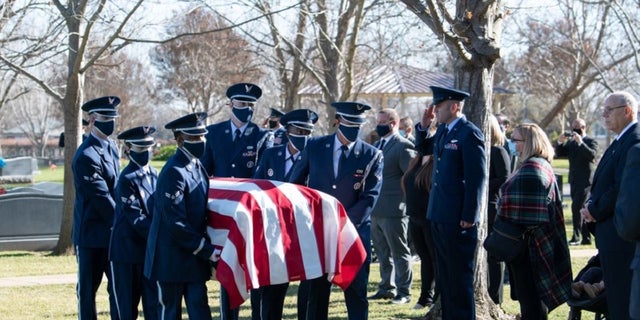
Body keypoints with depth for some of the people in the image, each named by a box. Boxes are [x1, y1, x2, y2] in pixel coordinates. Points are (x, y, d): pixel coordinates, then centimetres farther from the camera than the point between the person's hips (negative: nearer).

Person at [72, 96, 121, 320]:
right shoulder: (86, 156, -17)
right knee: (88, 288, 3)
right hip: (92, 233, -7)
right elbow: (101, 198, -20)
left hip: (112, 232, 7)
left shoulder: (111, 147, 9)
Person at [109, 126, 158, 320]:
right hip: (128, 249, -6)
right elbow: (136, 218, -17)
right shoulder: (127, 179, -13)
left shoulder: (153, 174, 8)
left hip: (151, 248, 6)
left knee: (154, 299, 3)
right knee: (128, 303, 4)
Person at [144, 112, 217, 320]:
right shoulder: (173, 173, -18)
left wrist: (207, 248, 8)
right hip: (172, 259, -8)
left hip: (195, 257, 8)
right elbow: (175, 223, -22)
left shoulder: (197, 167, 9)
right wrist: (207, 250, -20)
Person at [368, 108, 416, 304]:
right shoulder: (378, 145, 15)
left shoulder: (403, 146, -11)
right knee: (383, 253, 16)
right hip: (375, 210, 8)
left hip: (393, 210, -8)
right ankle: (386, 288, 26)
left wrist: (407, 203, -11)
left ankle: (403, 292, 7)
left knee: (399, 253, 0)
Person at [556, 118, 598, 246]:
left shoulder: (591, 141, -5)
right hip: (574, 181, 7)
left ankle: (576, 237, -15)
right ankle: (586, 237, 15)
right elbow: (559, 153, 10)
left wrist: (580, 142, -29)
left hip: (585, 181, -7)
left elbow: (592, 154, -22)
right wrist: (560, 143, -6)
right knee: (579, 209, 10)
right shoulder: (571, 142, 13)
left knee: (576, 208, -15)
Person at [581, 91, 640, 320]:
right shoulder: (621, 142, 16)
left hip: (621, 236, -10)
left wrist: (595, 211, -12)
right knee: (615, 298, 15)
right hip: (611, 234, 10)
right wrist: (591, 206, 4)